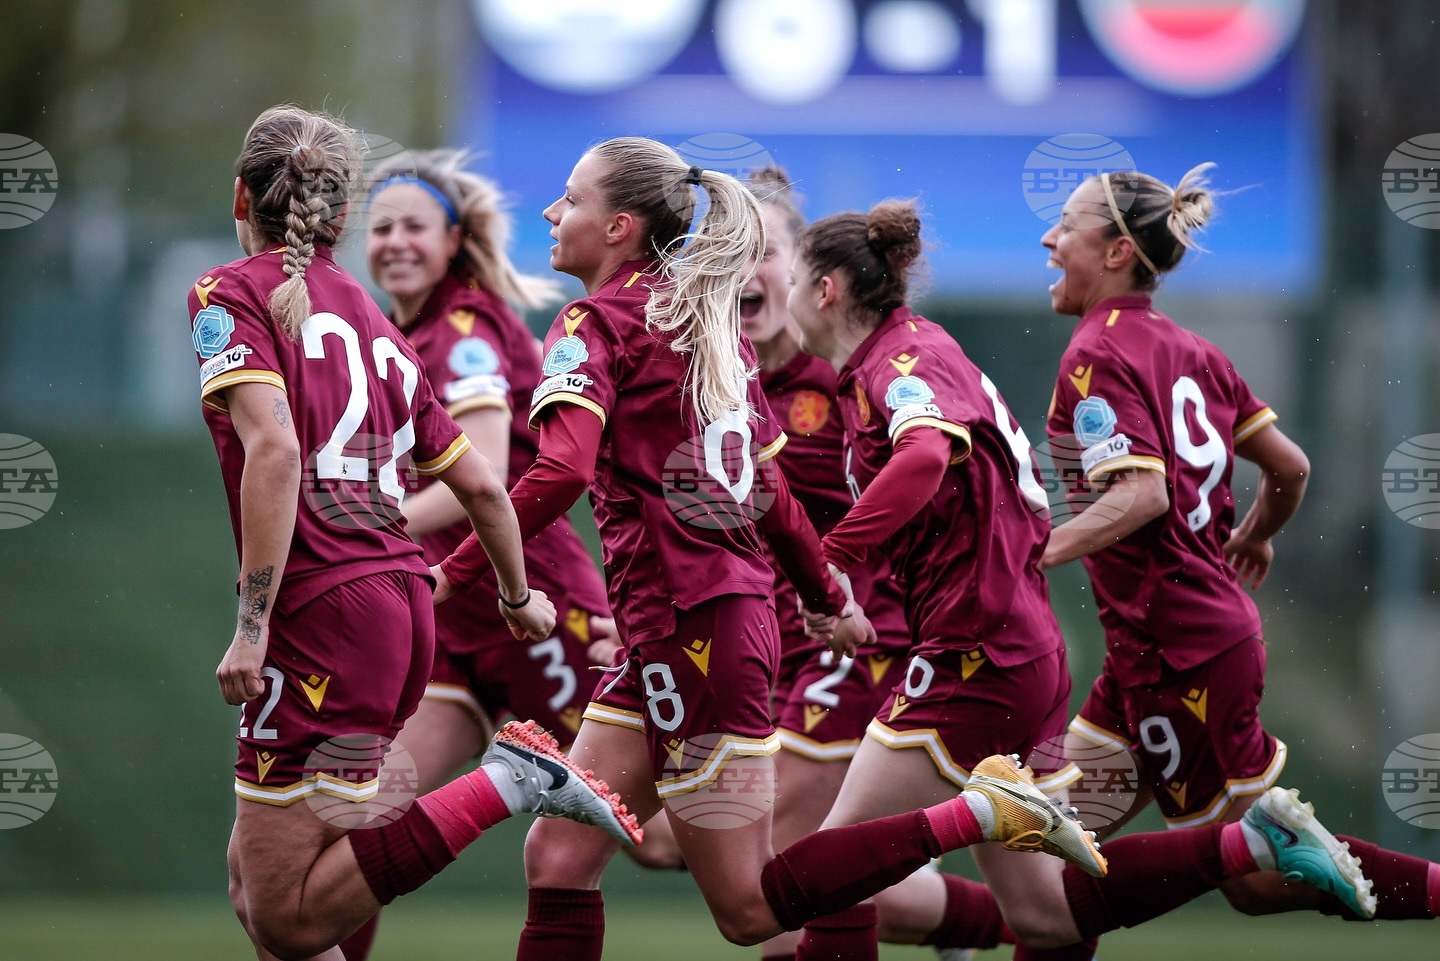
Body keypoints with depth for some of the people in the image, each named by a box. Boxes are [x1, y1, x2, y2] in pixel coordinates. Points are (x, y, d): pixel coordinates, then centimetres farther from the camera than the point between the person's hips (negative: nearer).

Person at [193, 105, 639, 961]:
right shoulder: (372, 320, 18)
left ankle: (503, 784, -16)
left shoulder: (232, 294, -1)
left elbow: (274, 449, -18)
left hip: (324, 610, -7)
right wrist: (519, 596, 40)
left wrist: (253, 625, -20)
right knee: (256, 884, 16)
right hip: (404, 607, 7)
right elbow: (480, 484, 21)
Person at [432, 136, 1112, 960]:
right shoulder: (711, 324, 15)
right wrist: (831, 602, 31)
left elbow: (561, 472, -23)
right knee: (559, 858, 8)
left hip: (685, 621, -9)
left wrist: (452, 575, -20)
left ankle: (981, 815, -10)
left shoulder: (597, 322, -8)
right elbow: (767, 491, 20)